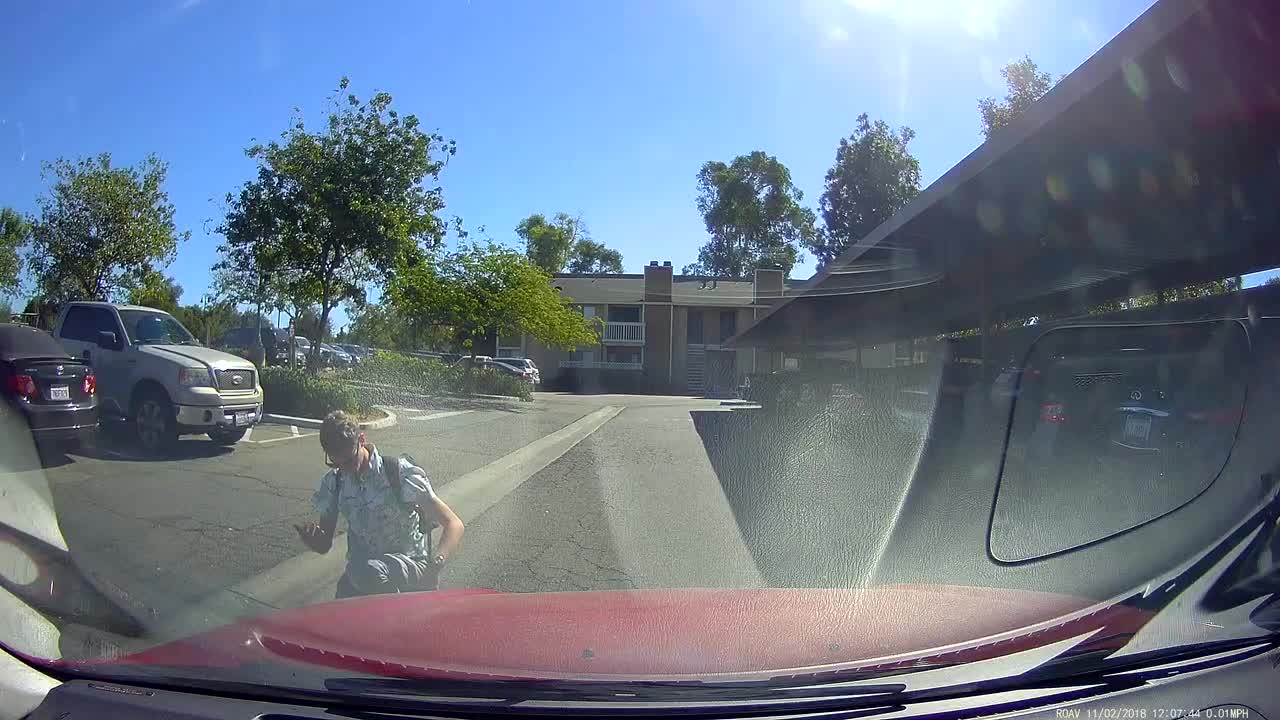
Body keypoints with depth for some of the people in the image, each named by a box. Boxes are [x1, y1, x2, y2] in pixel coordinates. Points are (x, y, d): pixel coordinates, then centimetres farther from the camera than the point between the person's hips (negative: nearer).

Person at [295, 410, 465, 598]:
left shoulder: (399, 472, -15)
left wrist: (435, 567, -38)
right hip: (360, 571, 5)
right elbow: (324, 545, 10)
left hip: (409, 565, -5)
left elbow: (454, 524, -20)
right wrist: (310, 539, -15)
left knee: (369, 573, -34)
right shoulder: (333, 483, 2)